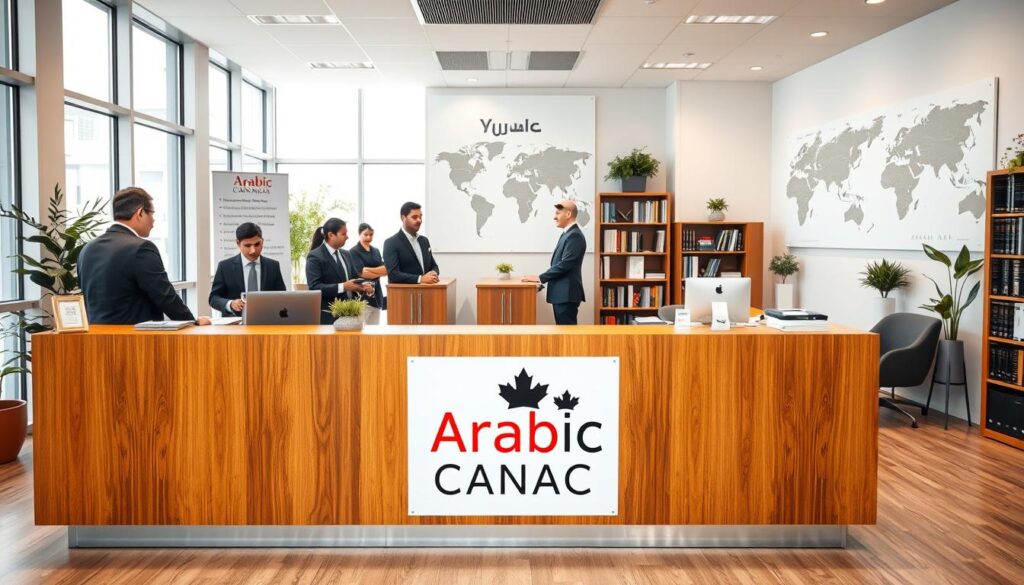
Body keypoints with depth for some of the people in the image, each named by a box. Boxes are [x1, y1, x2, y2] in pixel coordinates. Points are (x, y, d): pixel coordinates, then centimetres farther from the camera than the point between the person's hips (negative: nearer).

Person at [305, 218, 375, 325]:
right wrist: (343, 287, -25)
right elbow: (314, 287, -18)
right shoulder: (315, 257, -9)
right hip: (328, 316, -7)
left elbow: (355, 277, 18)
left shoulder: (346, 254, 15)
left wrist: (365, 286, -5)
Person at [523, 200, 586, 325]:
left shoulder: (575, 236, -15)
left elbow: (565, 264, -21)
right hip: (561, 293, 10)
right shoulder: (567, 234, 17)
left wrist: (541, 278, -16)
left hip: (567, 294, -10)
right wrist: (542, 278, 11)